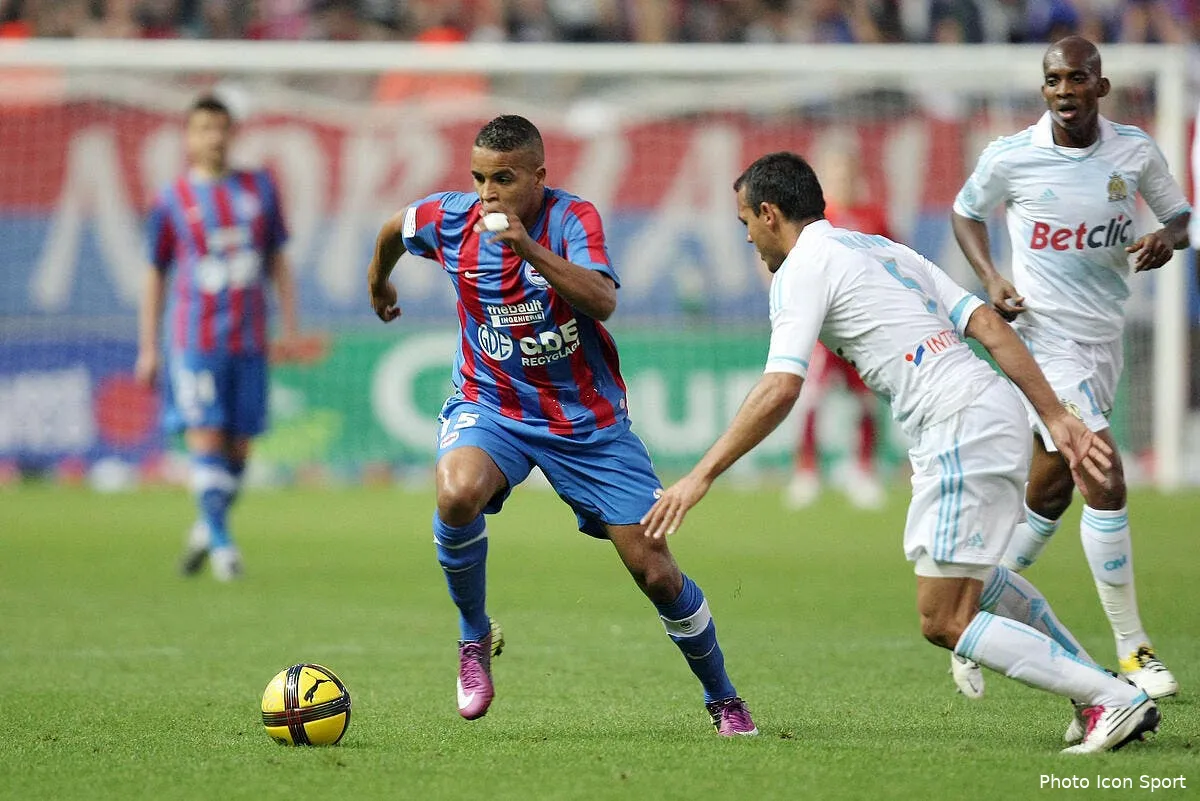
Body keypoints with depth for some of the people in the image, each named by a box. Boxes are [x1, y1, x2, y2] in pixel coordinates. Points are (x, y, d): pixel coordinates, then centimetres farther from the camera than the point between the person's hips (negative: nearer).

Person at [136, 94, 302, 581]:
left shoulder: (260, 188, 9)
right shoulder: (172, 201, 2)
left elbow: (278, 261, 15)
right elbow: (155, 276, 8)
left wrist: (289, 327, 8)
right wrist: (148, 349, 5)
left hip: (249, 340, 3)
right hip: (195, 339, -3)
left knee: (239, 446, 4)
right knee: (206, 437, -12)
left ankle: (205, 531, 24)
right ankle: (221, 543, -8)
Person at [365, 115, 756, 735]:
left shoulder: (572, 218, -16)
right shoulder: (451, 219, -8)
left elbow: (602, 301, -33)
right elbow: (393, 229, 16)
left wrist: (529, 247, -43)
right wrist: (379, 284, 33)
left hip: (587, 420, -1)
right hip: (489, 406, 1)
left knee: (655, 571, -3)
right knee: (458, 493, -34)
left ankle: (724, 701, 20)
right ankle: (475, 638, -9)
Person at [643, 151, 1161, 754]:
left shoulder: (802, 268, -2)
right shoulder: (882, 250, 23)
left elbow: (780, 390, -15)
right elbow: (989, 326, 15)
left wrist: (702, 475, -12)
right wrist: (1057, 417, 12)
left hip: (960, 427, -9)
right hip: (996, 408, 9)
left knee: (944, 623, -6)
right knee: (967, 574, 32)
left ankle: (1117, 701, -9)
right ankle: (1096, 685, 34)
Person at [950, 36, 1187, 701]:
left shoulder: (1136, 152, 0)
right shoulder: (1010, 157, -8)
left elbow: (1181, 215, 13)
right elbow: (966, 212, 10)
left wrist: (1168, 236, -11)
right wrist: (990, 278, -5)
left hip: (1105, 339, 5)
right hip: (1046, 336, -5)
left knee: (1050, 492, 12)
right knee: (1105, 480, -16)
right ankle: (1132, 651, -9)